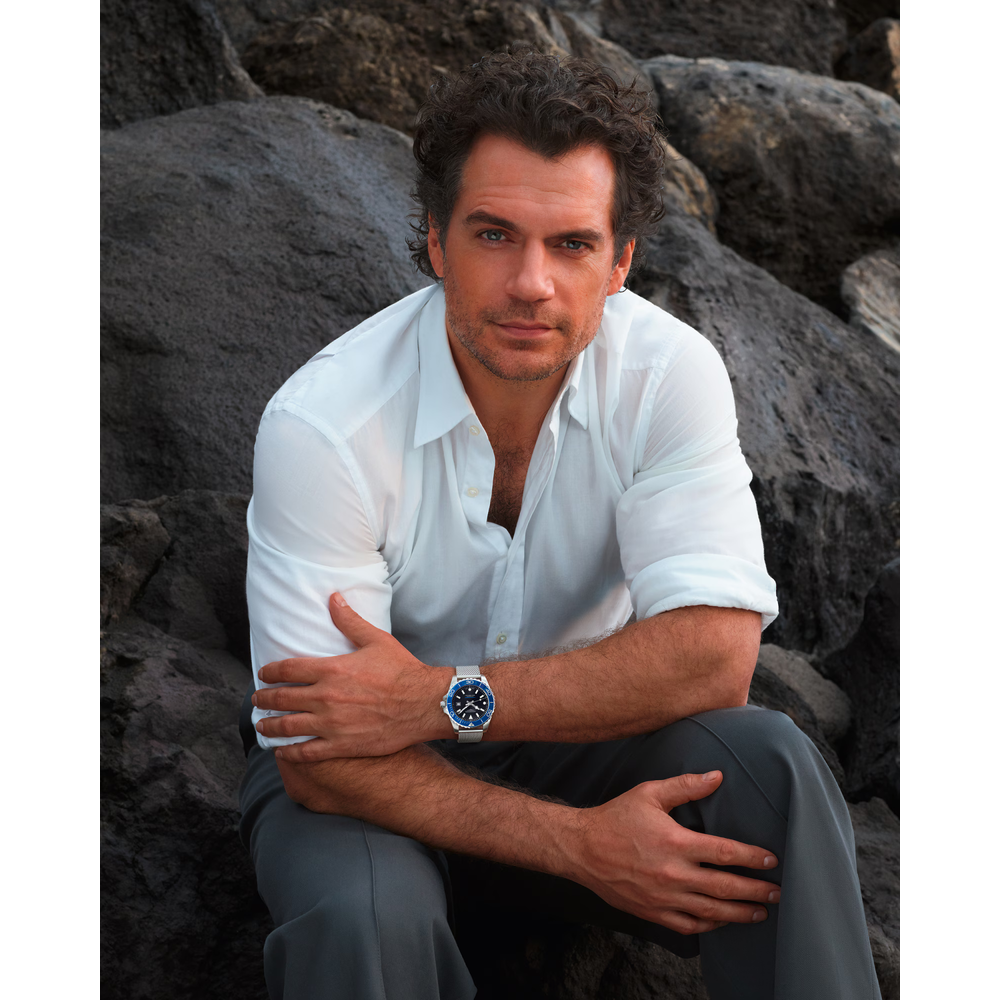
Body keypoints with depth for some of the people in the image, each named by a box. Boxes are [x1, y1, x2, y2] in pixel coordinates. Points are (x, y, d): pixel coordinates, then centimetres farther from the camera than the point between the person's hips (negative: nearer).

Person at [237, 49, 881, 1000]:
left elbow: (711, 653, -24)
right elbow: (318, 758, -24)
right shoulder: (321, 424, -25)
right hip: (375, 776, -2)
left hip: (577, 739, 3)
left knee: (765, 762, -26)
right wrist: (579, 844, -32)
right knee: (362, 918, -36)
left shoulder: (670, 373, -17)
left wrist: (444, 699, -30)